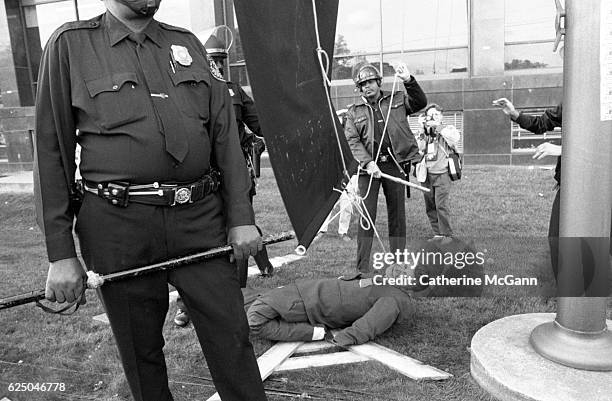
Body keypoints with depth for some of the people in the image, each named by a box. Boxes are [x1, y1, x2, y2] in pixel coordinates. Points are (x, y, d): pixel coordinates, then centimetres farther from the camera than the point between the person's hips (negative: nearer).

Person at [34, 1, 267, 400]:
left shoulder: (188, 44, 12)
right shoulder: (70, 44, 3)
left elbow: (226, 137, 10)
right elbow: (52, 151, 0)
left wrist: (241, 217, 3)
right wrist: (61, 253, -5)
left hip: (200, 219, 3)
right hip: (119, 226, -2)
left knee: (232, 341, 7)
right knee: (141, 352, 13)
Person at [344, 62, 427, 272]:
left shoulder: (397, 100, 12)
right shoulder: (354, 111, 9)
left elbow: (420, 102, 3)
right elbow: (351, 140, 0)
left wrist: (409, 81, -12)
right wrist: (368, 162, -15)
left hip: (394, 164, 1)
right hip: (369, 168, -1)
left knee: (397, 214, 7)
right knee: (367, 216, -4)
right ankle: (362, 267, 0)